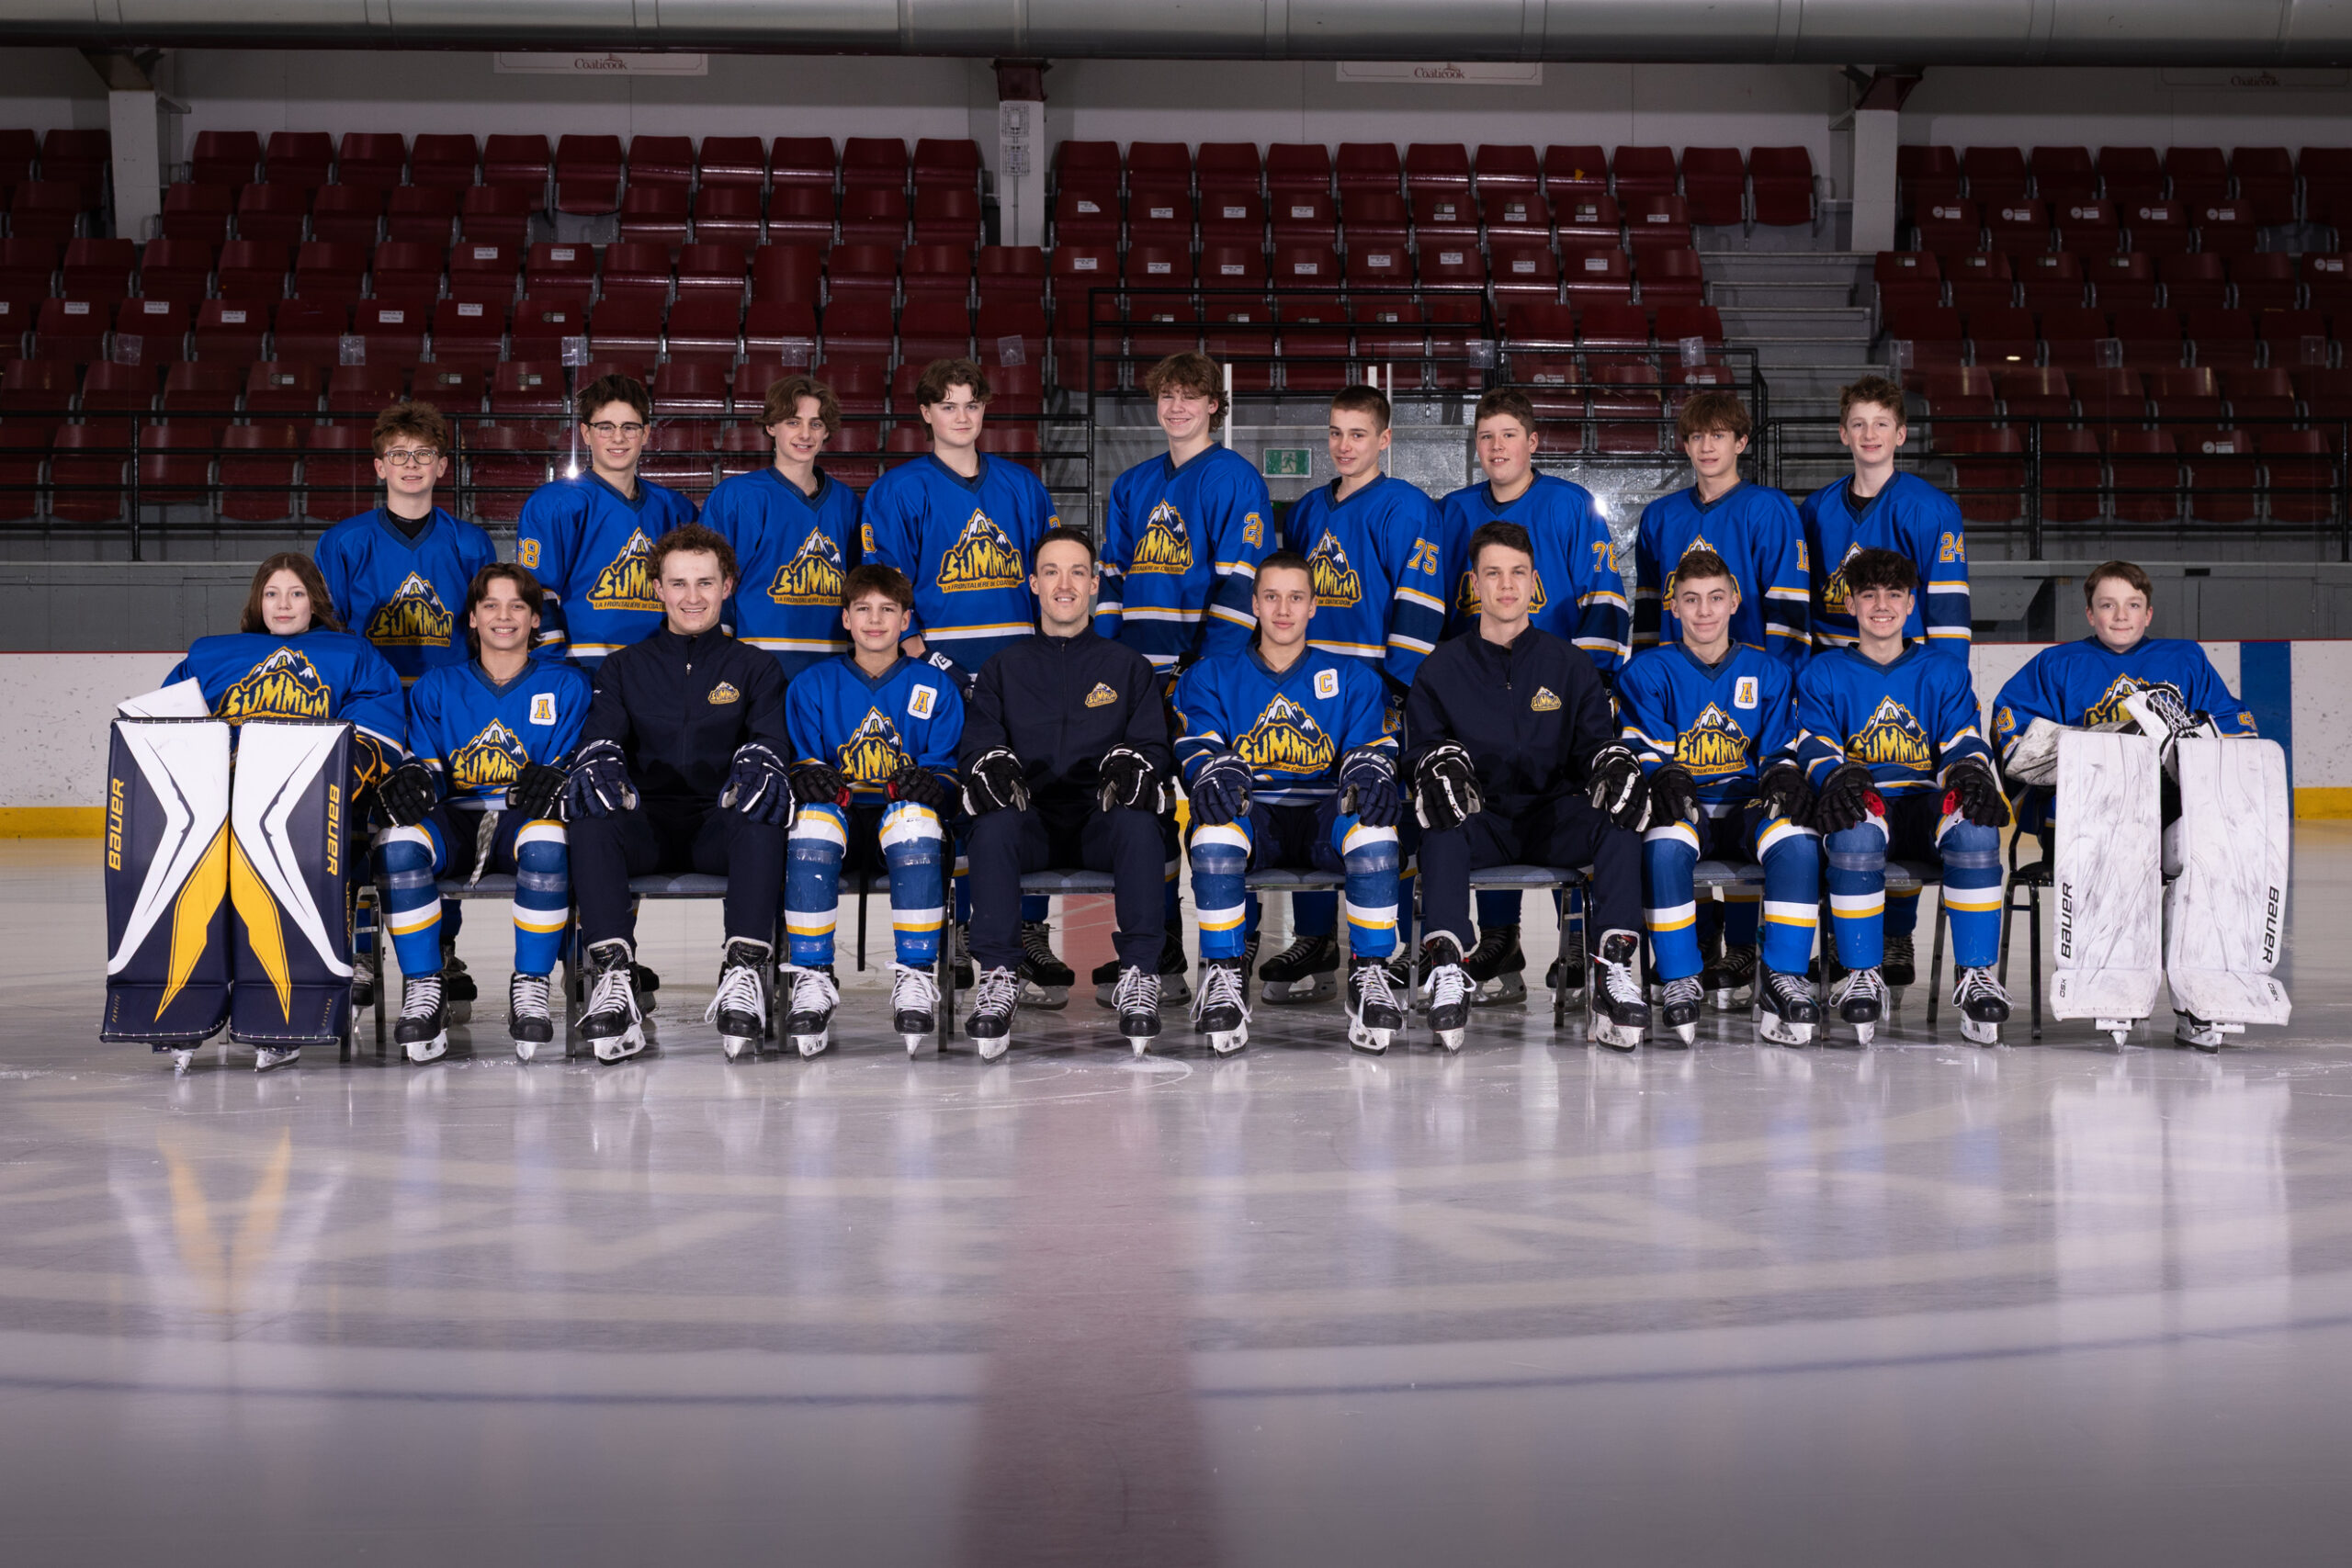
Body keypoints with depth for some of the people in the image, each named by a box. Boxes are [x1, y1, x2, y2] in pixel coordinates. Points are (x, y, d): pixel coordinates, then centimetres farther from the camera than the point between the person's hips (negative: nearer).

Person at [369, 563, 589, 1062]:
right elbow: (424, 762, 10)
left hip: (523, 818, -1)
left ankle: (531, 988, -26)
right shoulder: (438, 686, 20)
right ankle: (424, 988, -23)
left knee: (547, 841, -40)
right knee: (397, 842, -34)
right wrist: (412, 777, -15)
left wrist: (552, 780, -19)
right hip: (454, 820, 2)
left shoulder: (566, 685, 16)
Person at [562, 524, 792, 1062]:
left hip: (720, 827, -1)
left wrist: (756, 768, -25)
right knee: (590, 812, -33)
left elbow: (769, 741, 2)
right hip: (645, 827, 1)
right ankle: (612, 979, -42)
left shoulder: (754, 668, 19)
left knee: (761, 810, -36)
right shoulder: (624, 668, 21)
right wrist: (600, 768, -22)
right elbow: (599, 737, 4)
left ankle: (745, 972, -44)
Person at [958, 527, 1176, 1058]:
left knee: (1139, 825, -36)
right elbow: (974, 744, 8)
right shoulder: (1004, 669, 21)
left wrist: (1130, 764, -16)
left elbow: (1156, 746, 9)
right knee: (993, 825, -35)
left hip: (1102, 818, 0)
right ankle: (997, 978, -32)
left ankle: (1139, 978, -30)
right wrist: (993, 765, -17)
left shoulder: (1129, 667, 20)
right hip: (1030, 821, 1)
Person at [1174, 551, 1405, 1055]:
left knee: (1373, 822, -35)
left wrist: (1368, 772, -20)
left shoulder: (1353, 678, 18)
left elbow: (1369, 748, 6)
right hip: (1249, 813, 0)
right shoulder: (1212, 677, 17)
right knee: (1216, 822, -37)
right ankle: (1223, 976, -24)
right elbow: (1200, 746, 2)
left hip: (1325, 814, 0)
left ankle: (1370, 975, -24)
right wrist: (1216, 771, -24)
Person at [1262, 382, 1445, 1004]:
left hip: (1374, 688, -7)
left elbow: (1419, 602, -12)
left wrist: (1397, 685, -18)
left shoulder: (1406, 508, -6)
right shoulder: (1308, 510, 16)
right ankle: (1312, 944, 14)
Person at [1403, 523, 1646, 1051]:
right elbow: (1422, 746, 5)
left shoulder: (1569, 665, 13)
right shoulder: (1442, 669, 11)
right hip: (1479, 818, -1)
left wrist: (1614, 763, -15)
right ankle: (1445, 970, -44)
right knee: (1442, 826, -36)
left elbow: (1597, 741, 10)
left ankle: (1616, 969, -38)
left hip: (1555, 816, 1)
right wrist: (1441, 767, -19)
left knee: (1618, 822, -30)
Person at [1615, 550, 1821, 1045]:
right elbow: (1644, 749, 0)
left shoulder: (1769, 672, 17)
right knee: (1665, 845, -38)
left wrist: (1784, 776, -13)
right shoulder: (1647, 671, 11)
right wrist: (1665, 777, -23)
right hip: (1681, 806, -1)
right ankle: (1680, 982, -28)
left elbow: (1782, 749, 12)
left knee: (1797, 840, -34)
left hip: (1749, 803, 2)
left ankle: (1782, 976, -26)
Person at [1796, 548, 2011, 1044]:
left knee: (1976, 828, -35)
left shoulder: (1944, 673, 20)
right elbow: (1815, 749, 4)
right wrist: (1837, 778, -21)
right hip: (1861, 801, -1)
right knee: (1856, 832, -40)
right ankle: (1861, 975, -28)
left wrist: (1972, 774, -17)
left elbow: (1964, 744, 9)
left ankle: (1976, 975, -27)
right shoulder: (1823, 674, 17)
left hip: (1929, 799, 1)